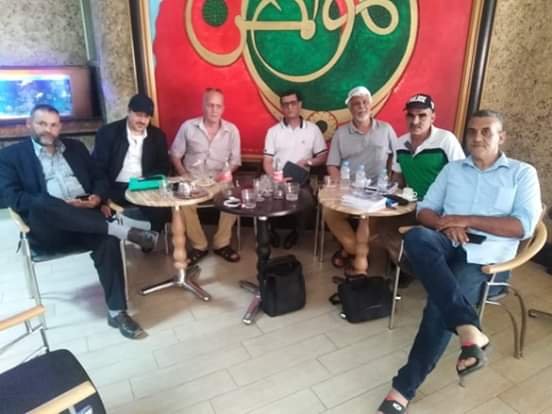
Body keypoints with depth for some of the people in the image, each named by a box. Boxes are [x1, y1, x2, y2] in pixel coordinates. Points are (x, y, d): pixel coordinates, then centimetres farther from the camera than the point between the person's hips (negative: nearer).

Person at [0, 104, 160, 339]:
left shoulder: (75, 147, 22)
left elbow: (100, 178, 18)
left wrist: (97, 197, -7)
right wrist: (62, 205, -17)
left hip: (86, 219, 3)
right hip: (46, 230, -2)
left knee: (107, 241, -29)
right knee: (41, 203, -36)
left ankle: (117, 311, -22)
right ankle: (121, 230, -33)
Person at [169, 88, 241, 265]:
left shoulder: (232, 130, 0)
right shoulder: (188, 127, -3)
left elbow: (235, 161, 7)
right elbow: (175, 155, 4)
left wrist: (225, 173, -13)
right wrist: (184, 177, -10)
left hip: (220, 180, 1)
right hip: (192, 179, 0)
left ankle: (221, 244, -8)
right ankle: (199, 246, -8)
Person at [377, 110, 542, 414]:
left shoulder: (522, 173, 9)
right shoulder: (452, 169, 19)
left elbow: (524, 226, -4)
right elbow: (424, 211, 13)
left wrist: (467, 220, -11)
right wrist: (446, 224, -10)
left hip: (485, 257, -3)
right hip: (447, 246, 3)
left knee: (439, 306, -28)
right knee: (416, 238, -33)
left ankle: (405, 387, -11)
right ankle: (468, 328, -38)